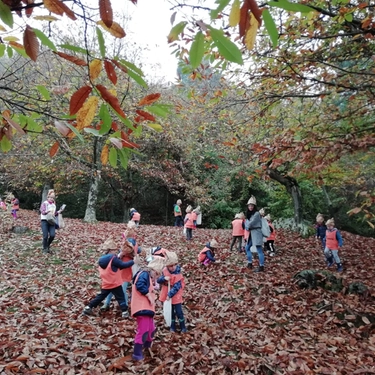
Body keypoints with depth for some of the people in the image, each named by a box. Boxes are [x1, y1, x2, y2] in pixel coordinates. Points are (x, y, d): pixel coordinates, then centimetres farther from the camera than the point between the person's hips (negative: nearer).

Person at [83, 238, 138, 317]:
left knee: (101, 296, 21)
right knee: (121, 298, 4)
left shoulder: (101, 259, 5)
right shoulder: (113, 259, -19)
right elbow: (123, 265, -16)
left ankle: (88, 308, 24)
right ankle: (125, 312, 5)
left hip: (105, 284, 7)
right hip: (115, 284, -7)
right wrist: (133, 261, -6)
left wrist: (118, 257, 9)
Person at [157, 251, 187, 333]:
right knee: (170, 312, 17)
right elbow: (159, 280, -5)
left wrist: (170, 295, -29)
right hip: (167, 295, 4)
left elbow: (176, 287, -25)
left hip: (175, 296, -4)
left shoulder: (177, 274, -22)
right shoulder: (165, 271, -7)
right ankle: (172, 327, 32)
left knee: (179, 312, 3)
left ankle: (183, 327, 20)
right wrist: (164, 278, -25)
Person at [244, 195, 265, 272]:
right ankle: (250, 263, 25)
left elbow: (250, 223, -16)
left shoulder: (257, 213, -13)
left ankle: (261, 266, -4)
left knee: (259, 250, -7)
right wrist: (247, 228, -9)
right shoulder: (249, 214, 14)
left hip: (256, 233, -9)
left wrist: (247, 227, 2)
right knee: (247, 248, 15)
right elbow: (246, 223, 11)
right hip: (251, 233, 10)